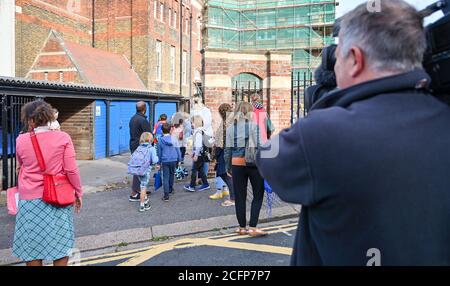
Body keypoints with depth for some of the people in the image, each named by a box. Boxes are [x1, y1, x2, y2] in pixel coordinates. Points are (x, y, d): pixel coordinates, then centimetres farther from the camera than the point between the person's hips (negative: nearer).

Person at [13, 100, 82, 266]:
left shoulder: (21, 140, -3)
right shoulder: (63, 138, -9)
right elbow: (71, 170, -10)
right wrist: (78, 193, 2)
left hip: (30, 199, 1)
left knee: (31, 248, 12)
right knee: (60, 244, 13)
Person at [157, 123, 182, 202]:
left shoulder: (160, 141, -4)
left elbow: (159, 153, 3)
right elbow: (177, 149, 4)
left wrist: (159, 162, 14)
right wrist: (179, 159, 14)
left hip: (165, 161, -2)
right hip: (173, 160, 2)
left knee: (165, 178, -1)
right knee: (172, 174, 23)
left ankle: (166, 195, -6)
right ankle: (170, 189, 42)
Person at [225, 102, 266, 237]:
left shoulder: (230, 127, 5)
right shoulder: (255, 125, -4)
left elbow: (228, 149, 6)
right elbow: (260, 145, -10)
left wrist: (228, 166, 14)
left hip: (237, 164, 3)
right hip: (254, 163, -3)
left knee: (240, 197, 10)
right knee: (258, 195, 7)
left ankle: (242, 227, 19)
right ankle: (253, 227, 2)